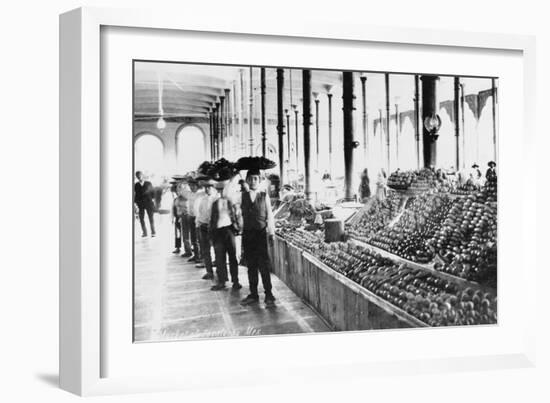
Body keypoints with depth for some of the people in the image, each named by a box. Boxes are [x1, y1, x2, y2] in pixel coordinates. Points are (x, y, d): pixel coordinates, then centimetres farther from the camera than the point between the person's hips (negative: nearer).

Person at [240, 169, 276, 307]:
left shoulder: (264, 196, 3)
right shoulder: (242, 196, 6)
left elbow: (269, 215, 6)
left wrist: (271, 232, 4)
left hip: (261, 233, -2)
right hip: (247, 233, 2)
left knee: (264, 265, -3)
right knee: (251, 265, 8)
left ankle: (268, 294, 6)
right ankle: (253, 294, 17)